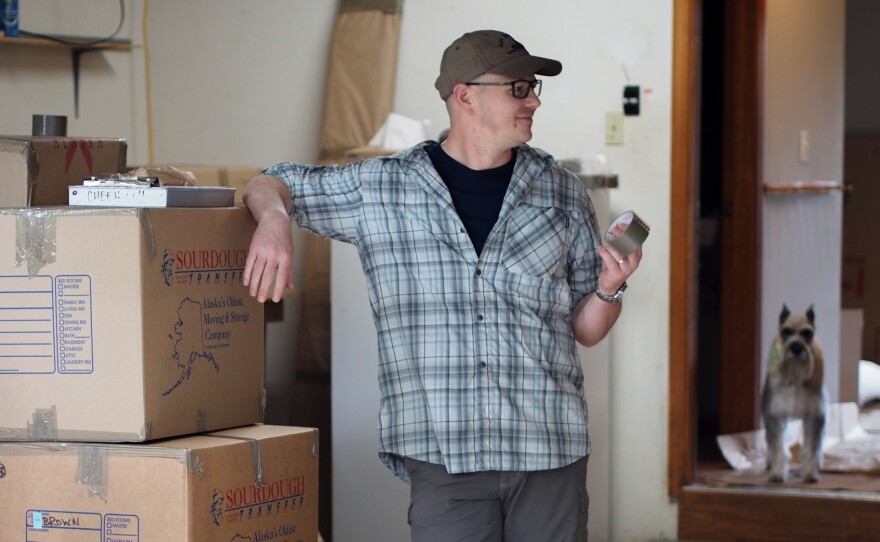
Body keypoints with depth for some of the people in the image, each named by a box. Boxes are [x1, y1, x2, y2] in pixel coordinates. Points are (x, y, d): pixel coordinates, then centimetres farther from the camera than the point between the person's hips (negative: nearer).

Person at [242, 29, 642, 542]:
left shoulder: (563, 193, 11)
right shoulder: (382, 188, 5)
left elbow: (586, 330, 16)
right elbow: (270, 184, 15)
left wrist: (609, 289, -6)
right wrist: (274, 219, -8)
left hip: (550, 449, 2)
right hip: (443, 455, -2)